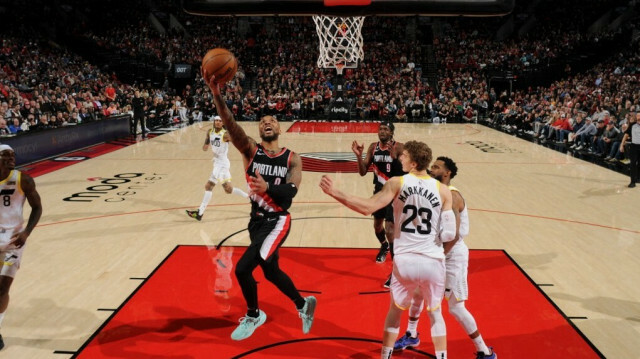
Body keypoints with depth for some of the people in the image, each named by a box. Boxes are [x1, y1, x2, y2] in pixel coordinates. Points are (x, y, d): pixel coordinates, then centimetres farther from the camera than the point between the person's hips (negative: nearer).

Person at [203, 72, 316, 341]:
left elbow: (291, 191, -19)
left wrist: (267, 187, -39)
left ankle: (253, 316, 10)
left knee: (243, 268, -17)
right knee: (271, 270, 19)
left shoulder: (292, 159, -5)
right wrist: (216, 95, -38)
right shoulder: (251, 150, -4)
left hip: (278, 221, -4)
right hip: (257, 219, 4)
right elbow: (230, 125, -22)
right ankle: (303, 305, 44)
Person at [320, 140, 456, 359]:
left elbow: (367, 208, -18)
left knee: (395, 311, 22)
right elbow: (449, 235, -4)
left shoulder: (396, 184, -7)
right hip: (433, 262, 1)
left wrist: (335, 193, -17)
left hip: (405, 261, -1)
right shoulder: (443, 191, -2)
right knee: (435, 313, 23)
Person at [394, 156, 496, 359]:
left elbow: (454, 235, -27)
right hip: (440, 251, 9)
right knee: (416, 291, 18)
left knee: (456, 308, -5)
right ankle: (411, 336, 38)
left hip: (453, 255, -9)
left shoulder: (451, 196, -22)